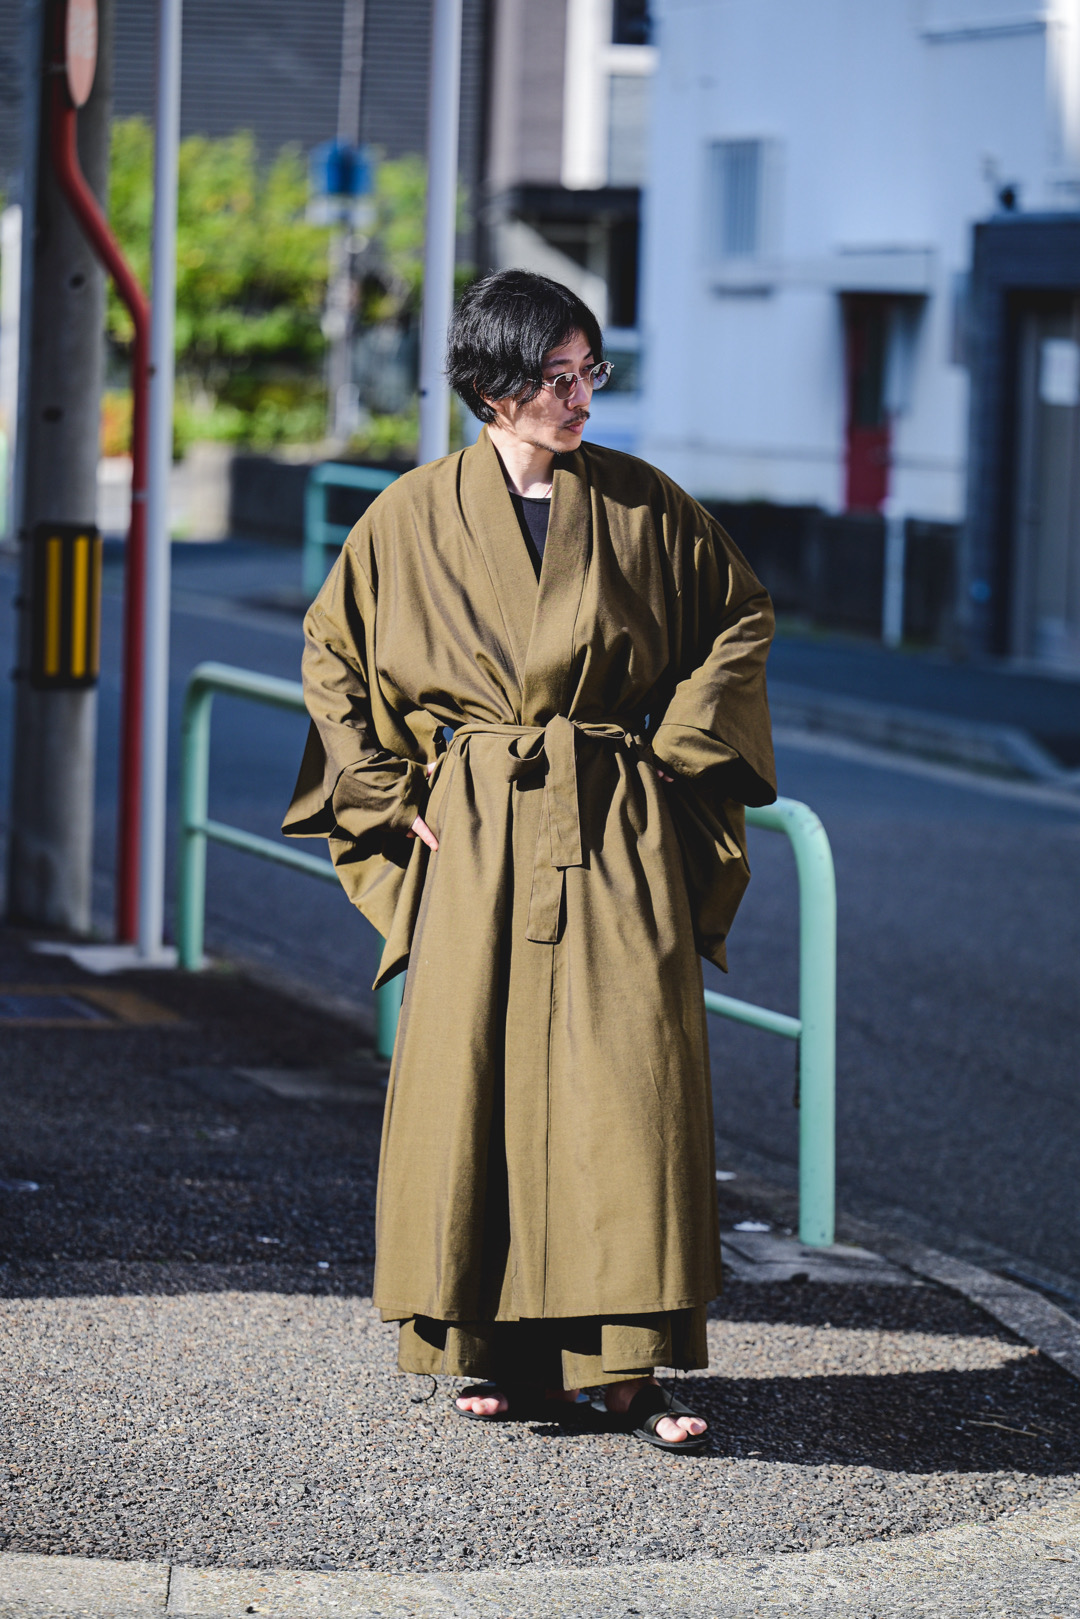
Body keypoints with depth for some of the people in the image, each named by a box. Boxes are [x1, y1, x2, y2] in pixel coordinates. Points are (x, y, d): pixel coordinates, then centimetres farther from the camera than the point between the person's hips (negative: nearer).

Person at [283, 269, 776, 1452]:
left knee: (627, 1074, -8)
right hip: (475, 834, 0)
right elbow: (332, 653, 12)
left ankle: (629, 1361, -5)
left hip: (615, 836, 0)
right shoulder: (417, 515, 2)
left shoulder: (640, 505, 3)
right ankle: (509, 1352, 9)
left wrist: (673, 754, 5)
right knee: (474, 1075, -1)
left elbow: (740, 620, 14)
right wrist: (390, 796, 6)